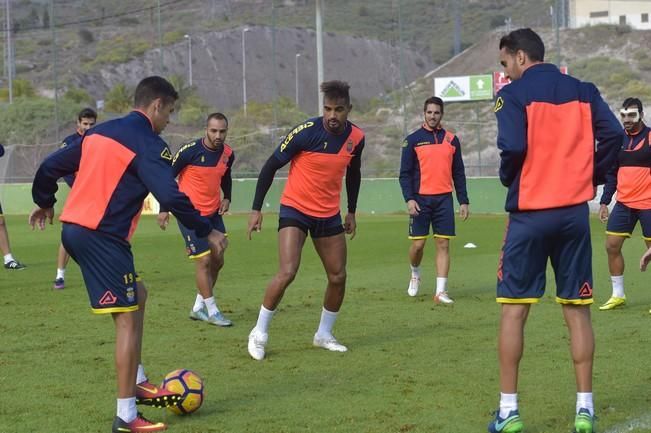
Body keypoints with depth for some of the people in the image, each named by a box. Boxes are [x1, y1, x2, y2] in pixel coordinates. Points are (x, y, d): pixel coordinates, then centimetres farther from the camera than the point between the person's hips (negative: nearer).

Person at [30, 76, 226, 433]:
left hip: (73, 228, 9)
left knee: (137, 295, 22)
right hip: (103, 238, -9)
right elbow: (171, 197, -19)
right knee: (128, 319, -5)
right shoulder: (148, 144, -8)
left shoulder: (98, 132, 16)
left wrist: (44, 203, 38)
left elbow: (50, 167, 21)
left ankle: (137, 383, 21)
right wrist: (207, 232, -9)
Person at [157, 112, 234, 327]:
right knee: (204, 261, -7)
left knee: (218, 260, 8)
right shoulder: (190, 150, -18)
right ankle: (212, 312, 2)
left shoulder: (228, 154, -1)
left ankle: (199, 307, 22)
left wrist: (227, 198, 5)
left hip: (213, 212, 7)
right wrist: (164, 209, -10)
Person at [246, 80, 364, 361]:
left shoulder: (356, 137, -4)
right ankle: (260, 333, -2)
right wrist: (256, 209, -13)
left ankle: (324, 334, 26)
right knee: (287, 272, -18)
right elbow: (271, 166, -12)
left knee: (338, 277, 6)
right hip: (295, 209, -5)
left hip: (329, 215, 5)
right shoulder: (306, 132, -20)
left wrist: (351, 212, 18)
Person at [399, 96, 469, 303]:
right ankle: (415, 274, 30)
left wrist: (463, 201, 6)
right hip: (421, 199, -2)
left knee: (443, 244, -2)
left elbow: (458, 173, 12)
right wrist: (409, 199, -13)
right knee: (418, 244, 0)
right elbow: (405, 173, -1)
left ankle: (441, 291, -1)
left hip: (444, 199, 2)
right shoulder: (413, 139, 1)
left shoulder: (451, 139, 9)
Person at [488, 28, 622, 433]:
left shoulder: (514, 94, -5)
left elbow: (513, 146, -18)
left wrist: (508, 178, 2)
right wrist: (593, 177, 7)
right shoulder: (582, 90, 8)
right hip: (574, 211, 4)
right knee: (578, 309, 9)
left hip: (530, 214, -3)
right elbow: (613, 134, -4)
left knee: (514, 309, 4)